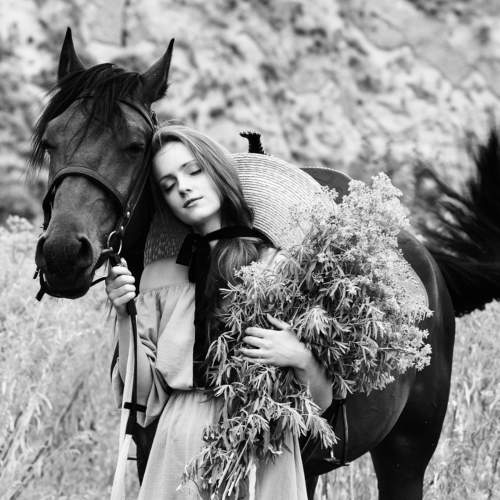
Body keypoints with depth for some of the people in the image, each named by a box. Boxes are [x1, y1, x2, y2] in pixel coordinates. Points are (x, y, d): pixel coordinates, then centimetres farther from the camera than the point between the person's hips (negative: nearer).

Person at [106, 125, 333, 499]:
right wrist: (124, 315, -6)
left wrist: (300, 357, -17)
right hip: (180, 449, 2)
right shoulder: (158, 277, 8)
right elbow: (144, 391, 3)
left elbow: (321, 399, 3)